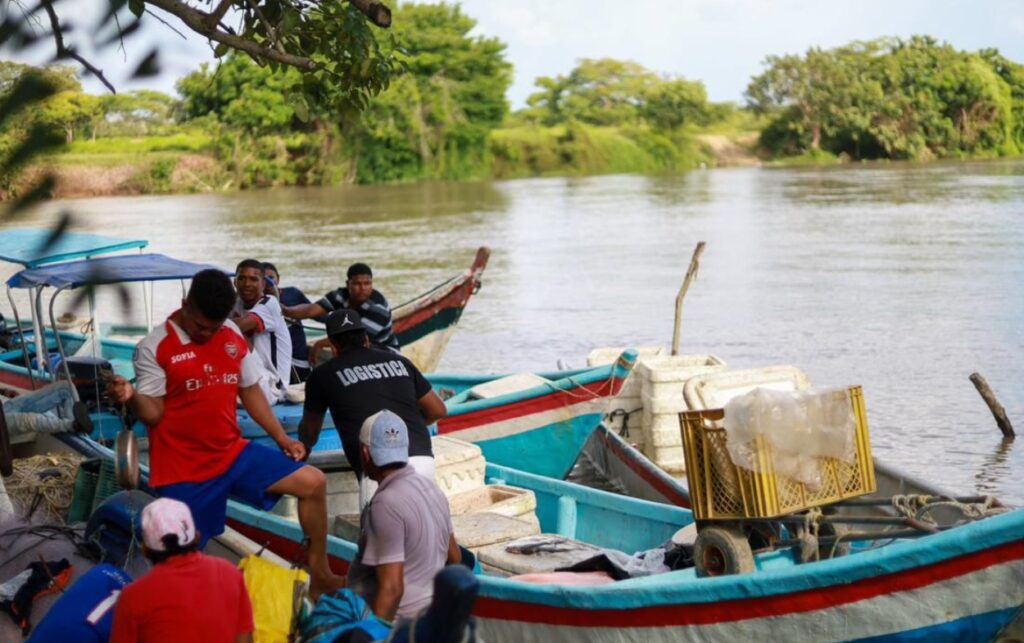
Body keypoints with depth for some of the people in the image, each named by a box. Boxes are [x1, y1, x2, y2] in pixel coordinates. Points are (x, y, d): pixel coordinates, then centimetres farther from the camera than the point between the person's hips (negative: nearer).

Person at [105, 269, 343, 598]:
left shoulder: (233, 336, 5)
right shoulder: (154, 347, -12)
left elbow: (250, 390, 14)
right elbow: (153, 414, -13)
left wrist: (282, 439, 9)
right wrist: (132, 397, -35)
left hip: (233, 452, 5)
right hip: (183, 469, -5)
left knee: (313, 482, -1)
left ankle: (320, 577, 10)